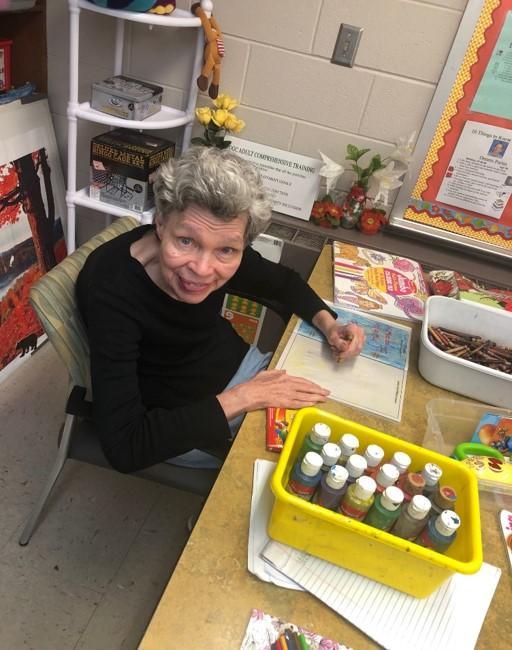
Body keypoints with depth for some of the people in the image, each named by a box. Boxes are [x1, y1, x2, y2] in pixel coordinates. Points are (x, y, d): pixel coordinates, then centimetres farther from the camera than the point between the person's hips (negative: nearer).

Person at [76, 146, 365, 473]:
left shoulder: (217, 245, -18)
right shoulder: (110, 290, -34)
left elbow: (282, 280, 4)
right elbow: (125, 446, -35)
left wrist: (328, 323, -14)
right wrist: (240, 399, -32)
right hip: (178, 422, -5)